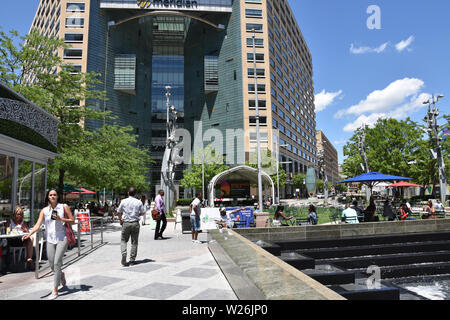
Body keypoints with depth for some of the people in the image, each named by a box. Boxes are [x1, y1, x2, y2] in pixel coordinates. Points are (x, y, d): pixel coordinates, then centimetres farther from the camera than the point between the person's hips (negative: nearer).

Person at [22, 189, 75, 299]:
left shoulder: (64, 207, 0)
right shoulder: (44, 210, 7)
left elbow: (72, 221, 2)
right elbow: (37, 225, -1)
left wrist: (60, 219, -12)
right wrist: (29, 234, -17)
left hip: (62, 239, -3)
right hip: (50, 240, 3)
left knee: (57, 263, -10)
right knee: (52, 266, 7)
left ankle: (55, 290, 0)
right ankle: (61, 275, 41)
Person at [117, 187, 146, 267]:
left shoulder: (123, 201, -1)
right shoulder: (139, 202, -2)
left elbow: (118, 212, 5)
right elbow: (143, 212, 4)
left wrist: (121, 220, 20)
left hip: (126, 223, 0)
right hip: (135, 223, 0)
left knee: (123, 240, 14)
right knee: (134, 242, 8)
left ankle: (124, 254, -10)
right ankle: (132, 260, 11)